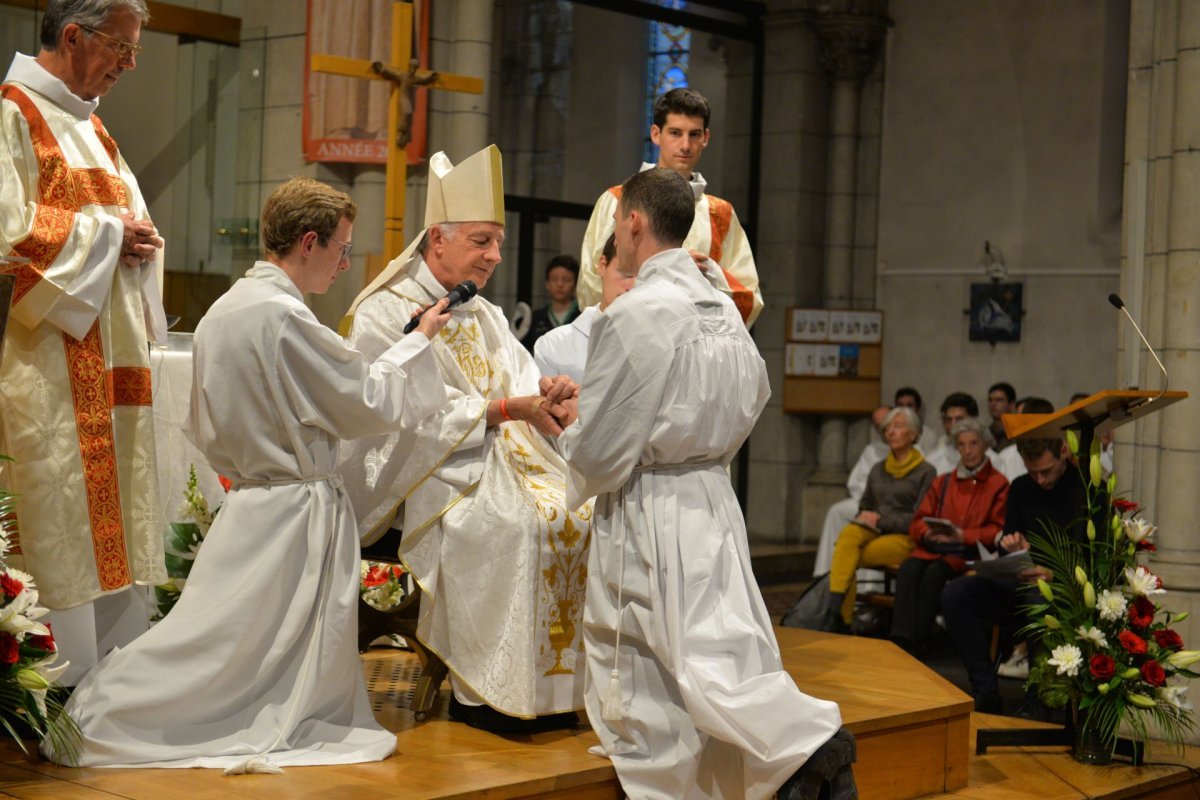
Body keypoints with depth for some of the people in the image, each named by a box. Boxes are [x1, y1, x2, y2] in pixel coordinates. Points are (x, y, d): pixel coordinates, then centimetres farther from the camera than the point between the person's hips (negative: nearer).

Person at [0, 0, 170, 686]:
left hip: (112, 357, 9)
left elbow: (131, 218, 25)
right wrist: (107, 231, -11)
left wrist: (139, 239, 3)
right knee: (60, 524, -8)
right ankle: (71, 684, -3)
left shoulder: (90, 126, 20)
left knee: (116, 518, 9)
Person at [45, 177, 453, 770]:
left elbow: (204, 429, 17)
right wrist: (419, 339, 2)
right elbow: (370, 401, -11)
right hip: (296, 511, -9)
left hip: (247, 497, 9)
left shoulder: (223, 310, 11)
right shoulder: (283, 315, -19)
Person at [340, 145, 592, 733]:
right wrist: (502, 409, -15)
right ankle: (481, 690, -23)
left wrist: (546, 394, -8)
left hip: (508, 456, 7)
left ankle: (555, 686, -12)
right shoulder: (384, 315, -3)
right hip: (435, 471, -7)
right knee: (515, 524, -32)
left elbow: (522, 386, 16)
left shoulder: (485, 317, 22)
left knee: (582, 513, -17)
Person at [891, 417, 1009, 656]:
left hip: (971, 552, -4)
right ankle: (901, 639, -40)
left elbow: (998, 531, -2)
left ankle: (918, 642, -31)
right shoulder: (942, 482, 23)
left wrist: (963, 535, -15)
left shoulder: (998, 484, 7)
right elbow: (918, 522, 17)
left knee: (935, 572, -34)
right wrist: (928, 534, -6)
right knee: (908, 569, -30)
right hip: (933, 547, 4)